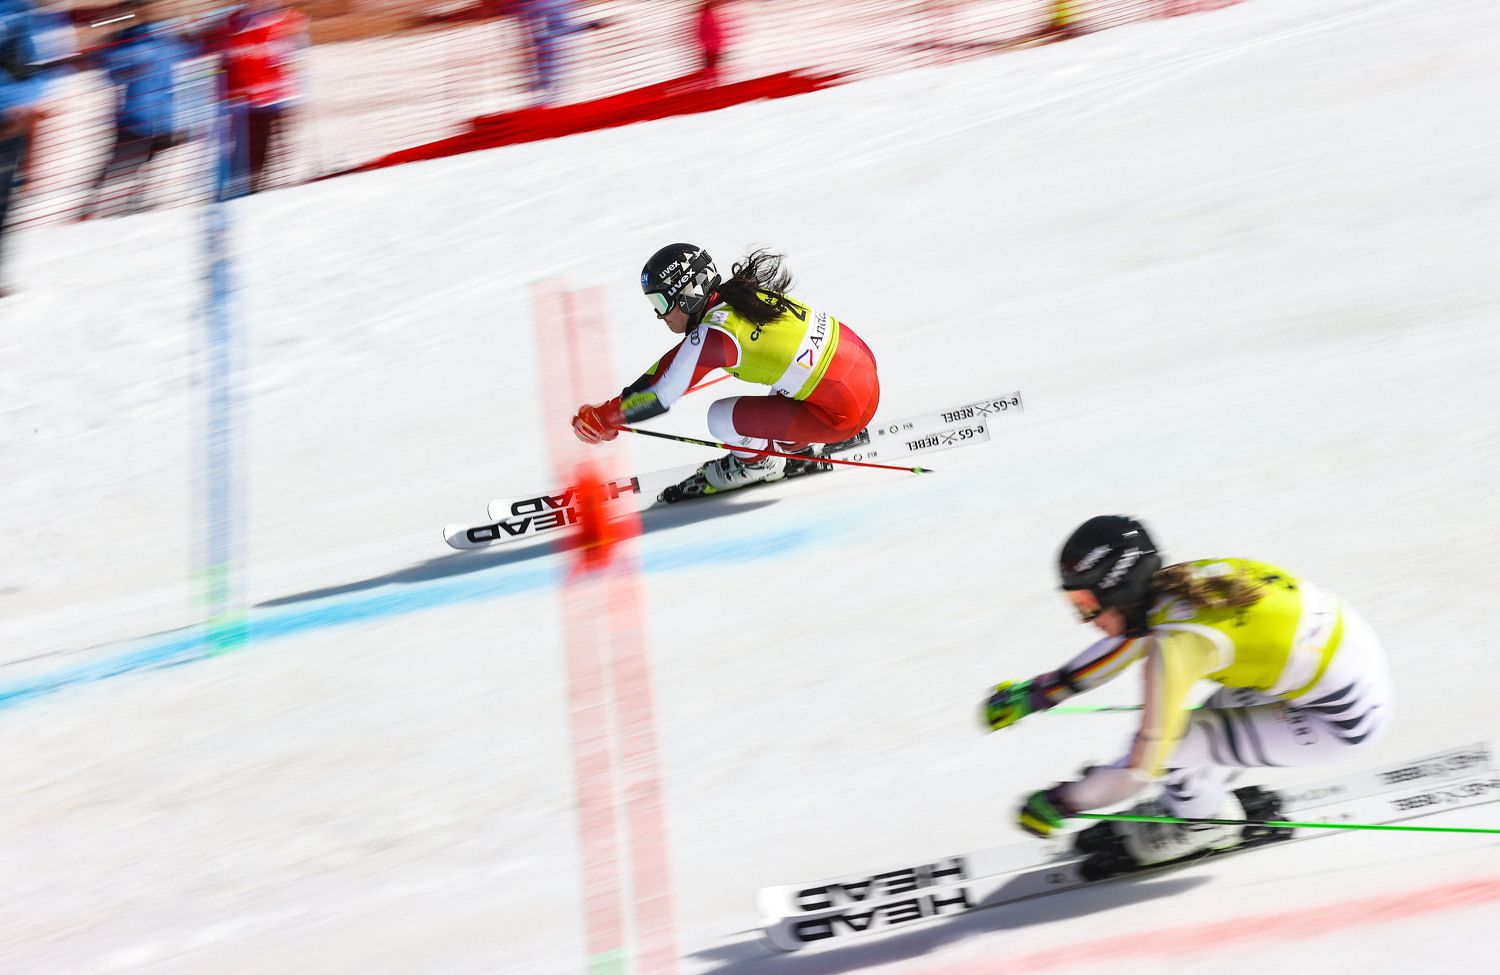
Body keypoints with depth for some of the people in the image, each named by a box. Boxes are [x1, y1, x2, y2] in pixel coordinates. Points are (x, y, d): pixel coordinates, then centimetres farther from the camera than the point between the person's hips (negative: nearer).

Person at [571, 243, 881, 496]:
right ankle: (796, 443, 34)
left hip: (843, 413, -8)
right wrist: (618, 402, 19)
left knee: (720, 419, -7)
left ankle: (758, 463, 21)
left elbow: (658, 400, -10)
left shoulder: (712, 335, -19)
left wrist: (601, 419, 5)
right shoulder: (734, 294, 5)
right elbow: (674, 362, 16)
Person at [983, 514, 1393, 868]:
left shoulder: (1176, 646, -24)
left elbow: (1143, 766, -19)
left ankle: (1206, 821, 18)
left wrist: (1059, 803, -5)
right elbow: (1131, 637, 18)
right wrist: (1036, 693, 22)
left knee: (1174, 740, -8)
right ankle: (1205, 801, 29)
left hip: (1341, 722, -9)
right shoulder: (1182, 579, -2)